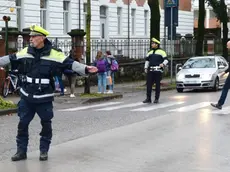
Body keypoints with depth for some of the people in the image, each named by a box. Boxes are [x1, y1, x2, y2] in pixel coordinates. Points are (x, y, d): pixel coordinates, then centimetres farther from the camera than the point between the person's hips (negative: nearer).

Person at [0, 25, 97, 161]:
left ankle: (44, 150, 22)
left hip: (44, 98, -3)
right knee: (23, 124, 7)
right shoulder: (26, 52, 1)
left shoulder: (53, 54, -10)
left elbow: (70, 64, -13)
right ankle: (21, 151, 19)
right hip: (27, 97, 3)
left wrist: (86, 69, -24)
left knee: (46, 124, 7)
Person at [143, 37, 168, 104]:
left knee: (157, 85, -2)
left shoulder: (161, 52, 3)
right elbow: (147, 60, 23)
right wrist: (146, 68, 10)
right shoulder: (150, 52, 20)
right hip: (150, 70, 5)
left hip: (158, 70, -5)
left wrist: (163, 64, -22)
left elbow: (166, 60, -2)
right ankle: (148, 98, 2)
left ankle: (156, 99, 4)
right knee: (149, 84, -1)